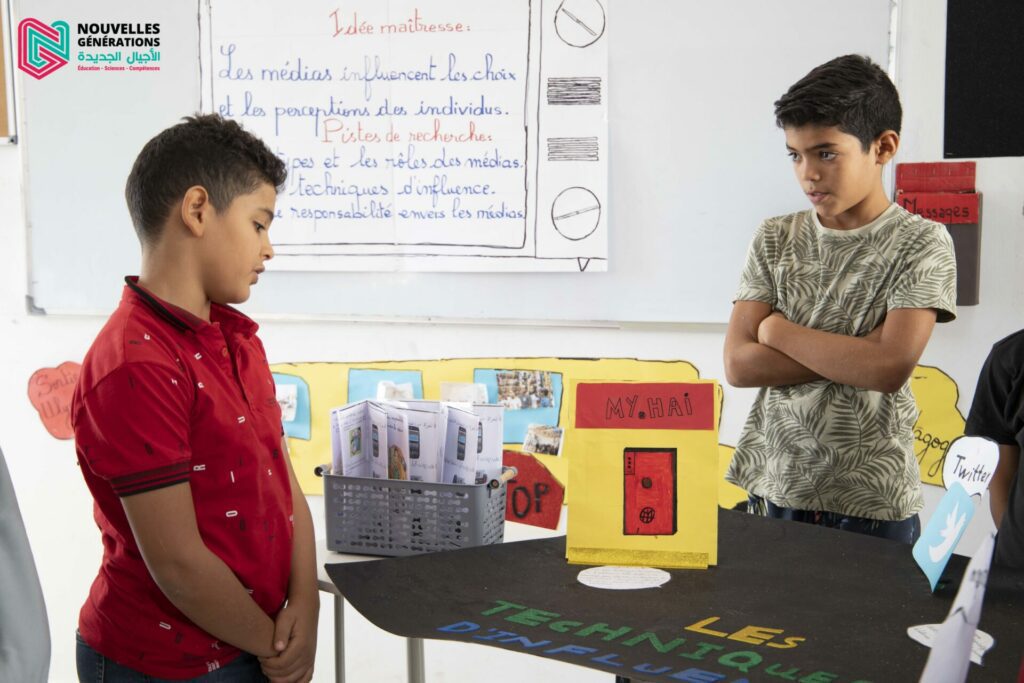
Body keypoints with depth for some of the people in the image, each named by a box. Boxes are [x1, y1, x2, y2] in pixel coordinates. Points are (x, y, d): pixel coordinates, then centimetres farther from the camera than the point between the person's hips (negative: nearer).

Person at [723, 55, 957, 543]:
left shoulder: (921, 243, -5)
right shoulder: (775, 240, 5)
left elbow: (890, 368, -19)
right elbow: (739, 364, -5)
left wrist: (779, 329, -9)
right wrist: (853, 354, -13)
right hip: (772, 489, 3)